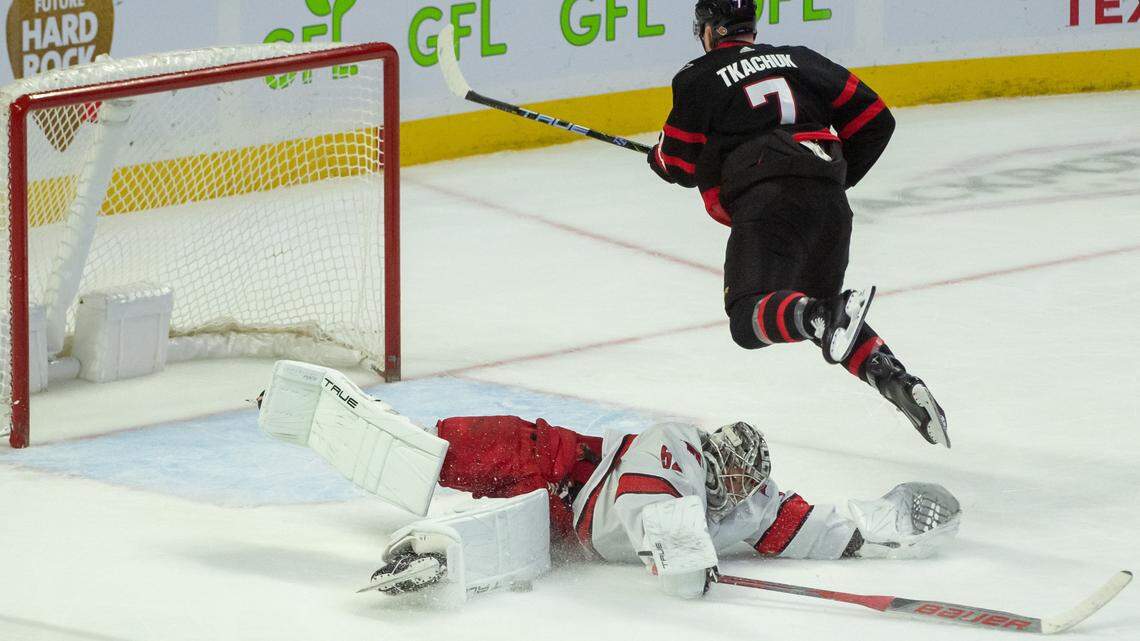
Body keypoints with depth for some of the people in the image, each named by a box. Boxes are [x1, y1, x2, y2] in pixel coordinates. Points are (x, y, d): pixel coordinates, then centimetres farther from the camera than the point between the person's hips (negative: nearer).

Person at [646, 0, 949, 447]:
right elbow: (875, 120, 20)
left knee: (750, 320, -13)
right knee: (817, 305, 22)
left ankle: (825, 319, -45)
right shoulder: (801, 60, 23)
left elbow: (683, 166, 14)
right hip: (830, 205, 6)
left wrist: (659, 159, 37)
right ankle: (898, 382, -1)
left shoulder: (697, 79, 11)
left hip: (766, 202, -5)